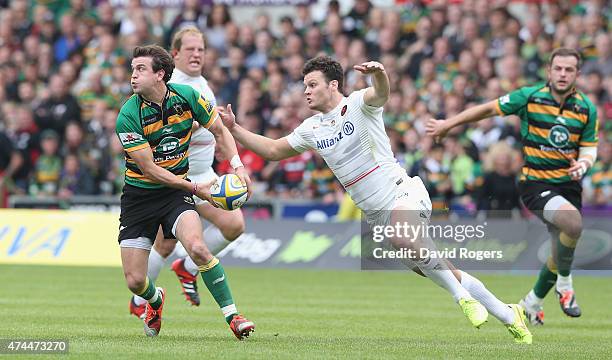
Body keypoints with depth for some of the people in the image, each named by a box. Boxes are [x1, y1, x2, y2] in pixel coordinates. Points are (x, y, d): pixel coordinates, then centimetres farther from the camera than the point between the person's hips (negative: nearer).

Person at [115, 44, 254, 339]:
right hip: (139, 194, -1)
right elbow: (149, 169, -17)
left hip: (176, 191, 1)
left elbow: (219, 131, 7)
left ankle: (232, 316, -17)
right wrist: (196, 188, -19)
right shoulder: (128, 116, -18)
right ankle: (154, 299, 35)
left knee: (197, 248, -28)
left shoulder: (186, 96, -8)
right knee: (135, 281, -3)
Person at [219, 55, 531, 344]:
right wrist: (233, 128, 13)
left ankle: (462, 296, -21)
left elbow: (381, 93, -27)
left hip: (400, 192, -6)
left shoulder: (357, 104, -5)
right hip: (374, 213, 6)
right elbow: (273, 150, 22)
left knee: (403, 239, -38)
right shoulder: (312, 128, 14)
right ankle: (506, 314, 13)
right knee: (434, 270, 3)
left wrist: (378, 72, -50)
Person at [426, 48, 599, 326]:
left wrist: (583, 164, -15)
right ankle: (564, 284, -7)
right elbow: (489, 109, 2)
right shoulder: (529, 97, -9)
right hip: (534, 183, -4)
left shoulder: (587, 108, 0)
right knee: (573, 223, -31)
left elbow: (589, 149, 9)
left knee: (561, 252, 5)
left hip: (568, 185, 4)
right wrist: (448, 124, 7)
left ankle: (533, 302, 32)